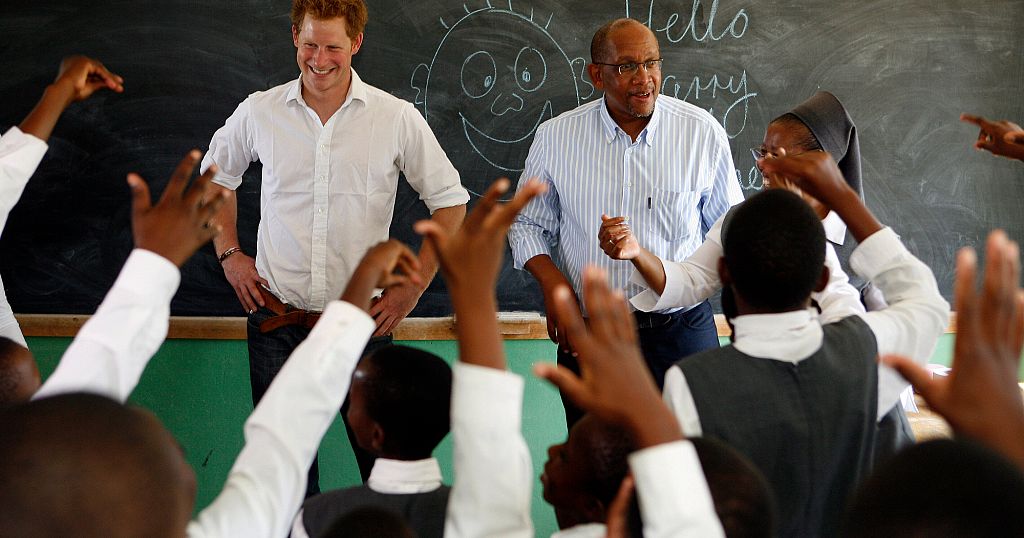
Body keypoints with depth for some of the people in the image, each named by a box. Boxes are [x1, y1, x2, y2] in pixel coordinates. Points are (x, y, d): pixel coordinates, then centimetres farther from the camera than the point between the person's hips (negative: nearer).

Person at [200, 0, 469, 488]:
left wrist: (412, 288, 0)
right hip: (277, 319, 2)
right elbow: (218, 174, 21)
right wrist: (228, 253, 10)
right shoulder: (259, 112, 2)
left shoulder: (397, 118, -3)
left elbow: (450, 201, 6)